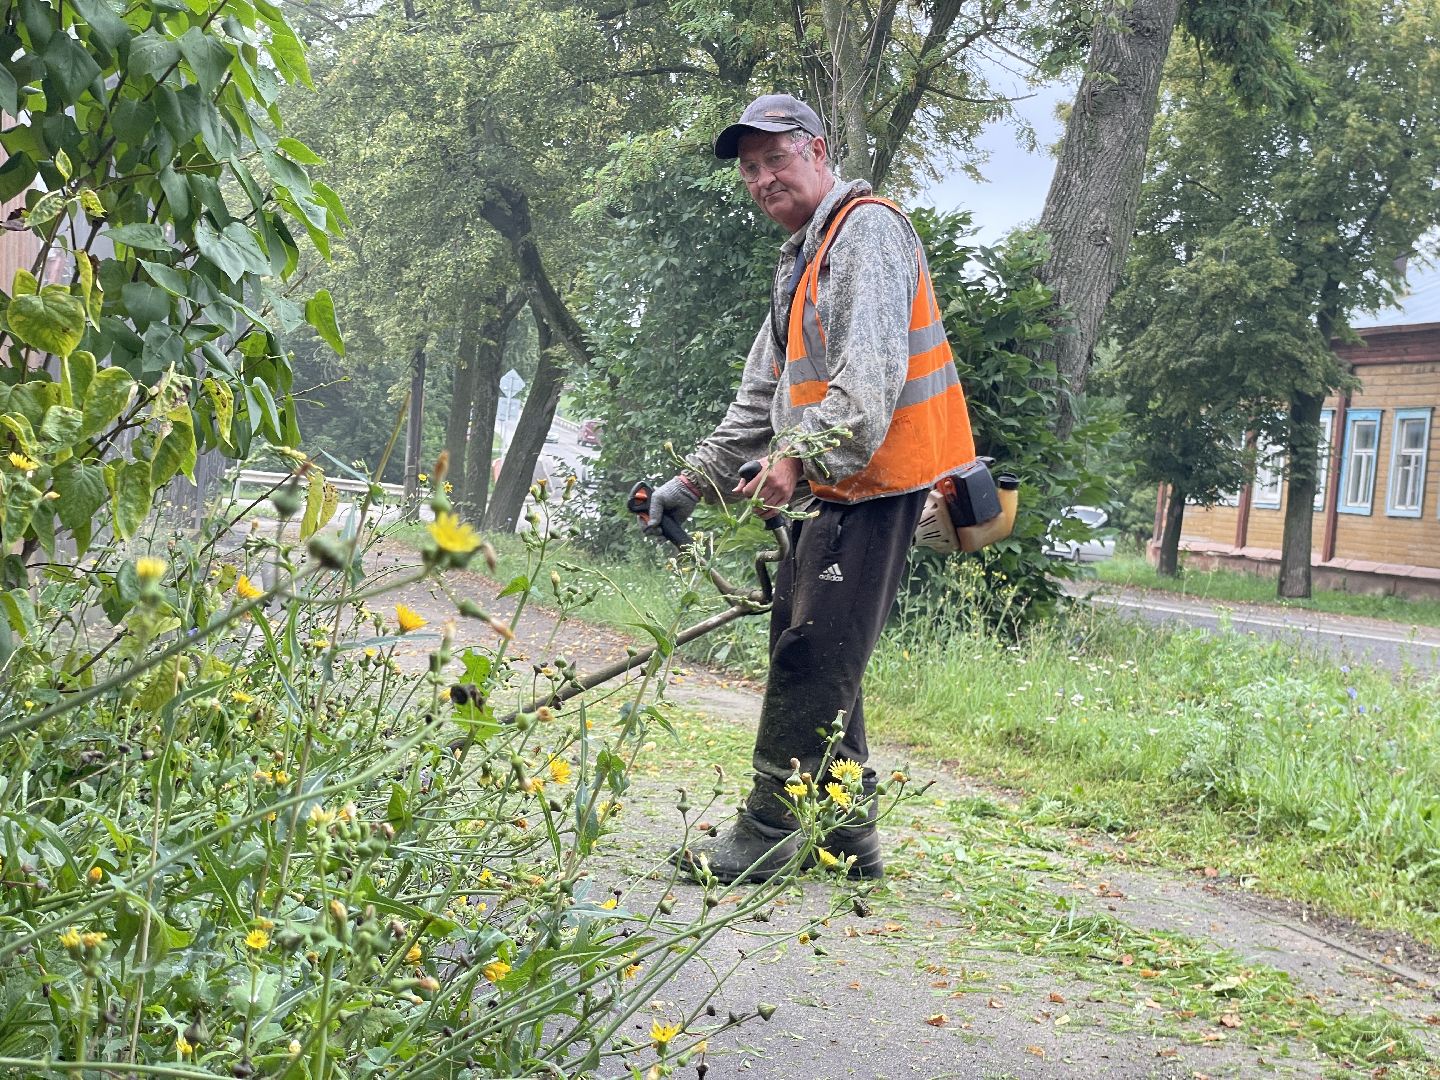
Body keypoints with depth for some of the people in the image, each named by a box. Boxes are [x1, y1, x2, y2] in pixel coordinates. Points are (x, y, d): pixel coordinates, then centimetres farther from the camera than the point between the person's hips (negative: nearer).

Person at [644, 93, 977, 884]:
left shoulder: (867, 229, -9)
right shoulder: (801, 261, 23)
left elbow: (873, 368, -23)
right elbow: (762, 396, 27)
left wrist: (801, 457, -30)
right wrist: (695, 479, 22)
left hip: (872, 487, -10)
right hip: (823, 491, 10)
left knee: (809, 659, -10)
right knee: (809, 658, 11)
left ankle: (765, 836, -4)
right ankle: (850, 835, 18)